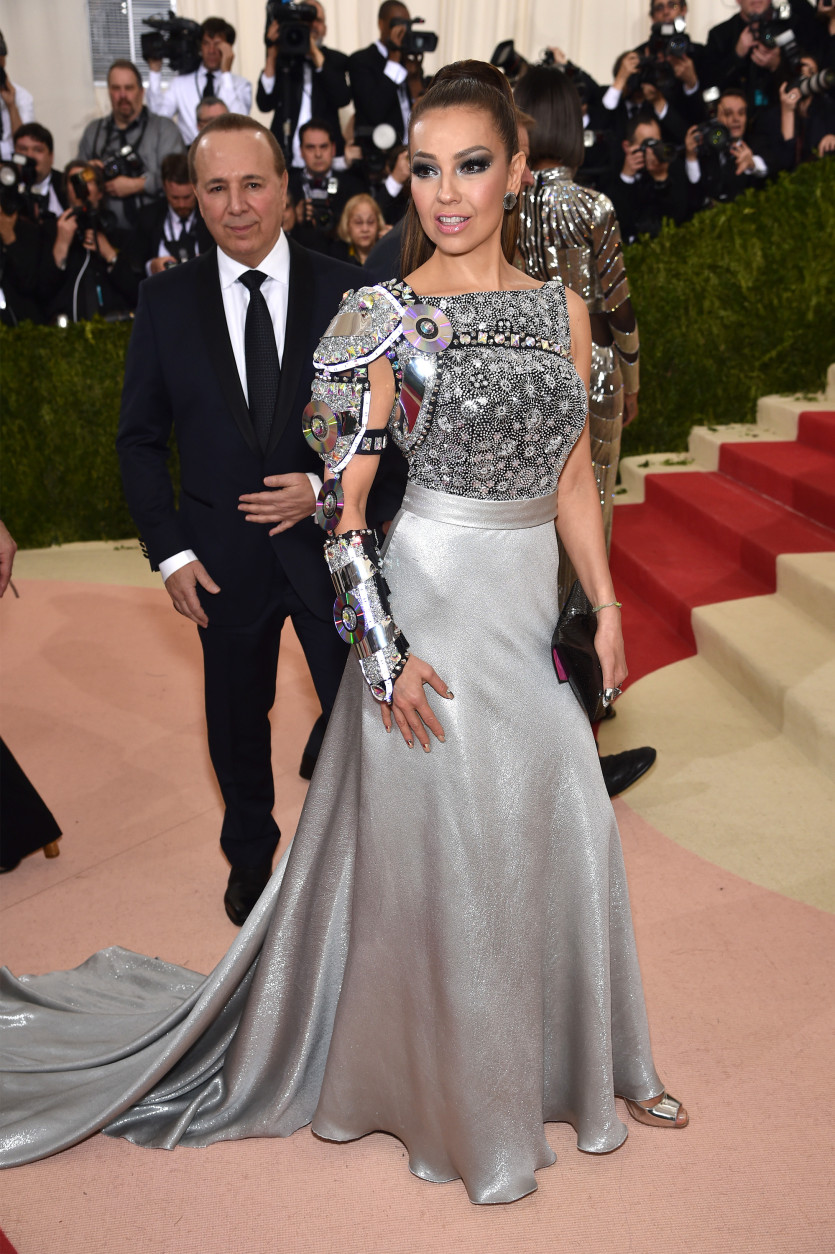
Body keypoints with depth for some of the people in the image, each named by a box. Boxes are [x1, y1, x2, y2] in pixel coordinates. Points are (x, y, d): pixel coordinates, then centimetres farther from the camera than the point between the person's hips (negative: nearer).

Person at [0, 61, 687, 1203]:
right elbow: (341, 498, -11)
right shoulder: (385, 316, -9)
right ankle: (460, 1102, 30)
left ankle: (583, 1064, 38)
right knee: (436, 850, 6)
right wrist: (388, 655, -16)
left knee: (563, 838, 14)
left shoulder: (561, 308, 7)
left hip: (536, 609, 6)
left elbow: (573, 474, 12)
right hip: (434, 603, -5)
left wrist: (605, 605, 9)